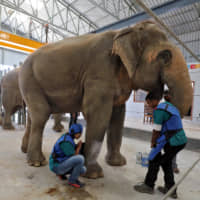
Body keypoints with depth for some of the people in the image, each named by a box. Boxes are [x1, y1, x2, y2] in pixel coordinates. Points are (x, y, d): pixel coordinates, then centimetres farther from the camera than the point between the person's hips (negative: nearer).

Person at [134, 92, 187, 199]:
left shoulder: (158, 110, -16)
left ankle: (148, 186, 22)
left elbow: (156, 130, -12)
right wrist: (157, 141, 18)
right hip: (181, 140, 9)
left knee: (154, 160, 7)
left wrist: (152, 143, 6)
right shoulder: (169, 105, 14)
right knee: (166, 162, 22)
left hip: (172, 142, -9)